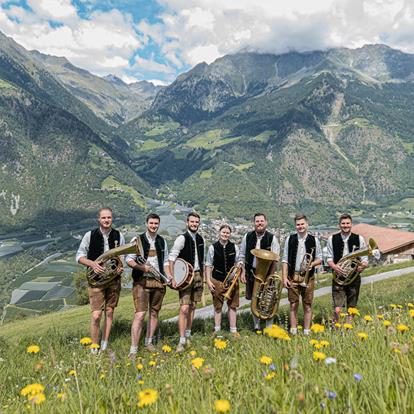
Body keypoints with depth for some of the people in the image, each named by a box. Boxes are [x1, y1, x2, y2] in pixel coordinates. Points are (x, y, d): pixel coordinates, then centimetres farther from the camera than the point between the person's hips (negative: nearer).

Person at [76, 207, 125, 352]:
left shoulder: (118, 236, 4)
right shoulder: (90, 235, -2)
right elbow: (79, 256, 3)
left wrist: (121, 267, -7)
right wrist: (92, 263, -16)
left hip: (114, 279, 3)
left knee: (109, 311, 10)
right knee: (96, 314, -8)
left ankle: (105, 345, 23)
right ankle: (94, 348, 7)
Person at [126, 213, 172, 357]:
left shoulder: (162, 241, 12)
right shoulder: (138, 240, -1)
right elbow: (129, 260, -4)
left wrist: (169, 277, 3)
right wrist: (142, 267, -20)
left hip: (159, 281, 5)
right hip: (142, 281, -5)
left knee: (154, 313, 13)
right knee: (140, 314, -11)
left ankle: (149, 342, 29)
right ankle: (133, 350, -5)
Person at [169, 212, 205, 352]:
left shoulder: (200, 239, 11)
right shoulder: (182, 238, -10)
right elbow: (172, 257, -13)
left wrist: (202, 278, 17)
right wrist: (172, 277, -18)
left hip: (198, 275, 6)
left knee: (192, 307, 12)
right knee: (184, 308, -10)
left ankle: (188, 335, 24)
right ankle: (182, 341, -4)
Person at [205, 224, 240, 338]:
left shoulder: (234, 247, 4)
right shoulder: (213, 247, -2)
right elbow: (208, 265, 1)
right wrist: (208, 281, -4)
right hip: (217, 280, -2)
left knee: (232, 306, 8)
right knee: (218, 306, 7)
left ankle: (233, 330, 19)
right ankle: (217, 330, 19)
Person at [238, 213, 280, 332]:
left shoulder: (272, 238, -5)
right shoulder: (247, 237, 2)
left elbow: (275, 259, -7)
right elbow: (242, 256, 7)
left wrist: (270, 276, -13)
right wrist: (242, 272, 1)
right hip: (251, 272, 3)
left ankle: (269, 327, 12)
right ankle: (256, 326, 25)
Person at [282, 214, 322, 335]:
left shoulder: (314, 240, 3)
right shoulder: (289, 239, 4)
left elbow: (319, 259, 10)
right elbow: (285, 260, 4)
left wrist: (312, 264, -12)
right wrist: (284, 277, -2)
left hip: (308, 277, 0)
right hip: (293, 276, 0)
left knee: (307, 306, 5)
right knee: (293, 305, 4)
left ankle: (307, 332, 16)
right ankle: (293, 331, 13)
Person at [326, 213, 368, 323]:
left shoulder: (359, 239, 4)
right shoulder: (332, 239, 3)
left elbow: (365, 258, 7)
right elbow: (329, 258, 6)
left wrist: (362, 266, -15)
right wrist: (334, 266, -14)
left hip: (354, 277, 2)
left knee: (351, 309, 12)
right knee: (337, 310, -11)